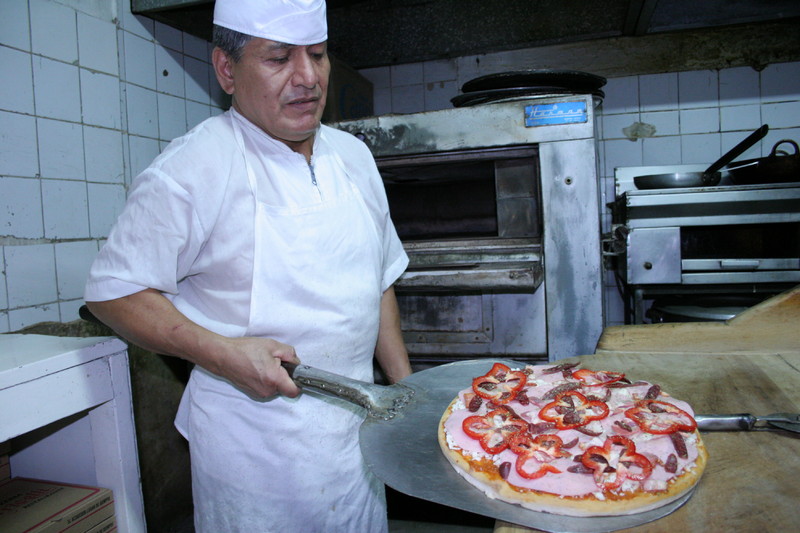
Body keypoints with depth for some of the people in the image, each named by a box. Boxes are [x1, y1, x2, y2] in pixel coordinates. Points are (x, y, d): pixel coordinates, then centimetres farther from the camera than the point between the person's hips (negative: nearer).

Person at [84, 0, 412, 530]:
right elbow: (113, 289, -10)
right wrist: (220, 353, -24)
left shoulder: (353, 156, 4)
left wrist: (405, 385, 7)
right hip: (254, 442, -5)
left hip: (355, 426, 6)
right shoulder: (187, 171, -16)